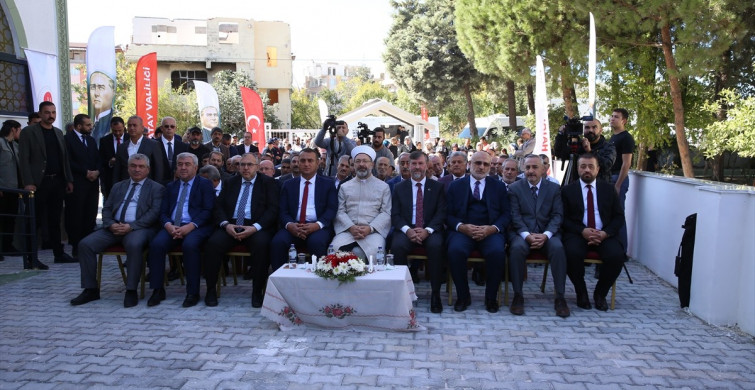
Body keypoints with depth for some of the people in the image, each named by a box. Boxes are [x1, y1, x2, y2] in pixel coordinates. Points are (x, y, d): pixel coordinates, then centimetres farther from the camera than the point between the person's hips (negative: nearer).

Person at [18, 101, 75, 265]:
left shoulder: (58, 133, 15)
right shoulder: (28, 132, -2)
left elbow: (65, 158, 17)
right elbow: (24, 159, -8)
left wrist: (69, 180, 11)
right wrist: (28, 183, -16)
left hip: (57, 182, 5)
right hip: (39, 183, -5)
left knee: (55, 220, 12)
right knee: (35, 221, -1)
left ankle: (59, 254, 19)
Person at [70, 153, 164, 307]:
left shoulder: (156, 188, 8)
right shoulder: (118, 186, 24)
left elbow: (154, 212, -5)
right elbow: (106, 209, 18)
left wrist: (131, 226, -16)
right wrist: (111, 224, -5)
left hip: (139, 228, -5)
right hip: (114, 227, 5)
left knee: (134, 245, -37)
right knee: (85, 244, -15)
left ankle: (131, 291, -25)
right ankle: (91, 289, -4)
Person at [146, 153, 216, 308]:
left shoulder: (205, 184, 9)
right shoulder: (170, 186, 23)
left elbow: (208, 210, -3)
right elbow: (163, 212, 14)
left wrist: (190, 226, -17)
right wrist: (169, 225, -9)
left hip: (195, 227, -4)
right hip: (172, 227, 4)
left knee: (190, 244, -35)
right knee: (156, 243, -26)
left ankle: (193, 292, -23)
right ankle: (158, 290, -14)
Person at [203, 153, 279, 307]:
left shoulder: (268, 183, 9)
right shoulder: (231, 183, 20)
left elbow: (273, 209, -2)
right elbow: (219, 207, 13)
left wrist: (255, 227, -17)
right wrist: (226, 224, -9)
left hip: (256, 227, -3)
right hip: (230, 226, 3)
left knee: (261, 244, -35)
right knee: (213, 243, -26)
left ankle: (257, 292, -20)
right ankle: (211, 290, -11)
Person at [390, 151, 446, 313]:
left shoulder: (437, 187, 12)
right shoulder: (399, 188, 14)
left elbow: (441, 213, 1)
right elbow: (395, 214, 5)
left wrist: (427, 231, -16)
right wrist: (407, 230, -15)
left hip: (429, 231, -1)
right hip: (406, 230, 1)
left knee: (436, 245, -34)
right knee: (397, 245, -32)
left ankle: (435, 294, -22)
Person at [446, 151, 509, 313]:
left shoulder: (499, 186, 16)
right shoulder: (455, 186, 14)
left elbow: (506, 214, 9)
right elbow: (448, 215, 7)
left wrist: (492, 228, -11)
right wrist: (462, 227, -13)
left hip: (490, 231, 0)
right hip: (463, 230, 0)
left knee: (497, 251, -32)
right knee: (455, 250, -32)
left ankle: (491, 297, -9)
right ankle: (463, 296, -10)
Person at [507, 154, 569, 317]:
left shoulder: (554, 188, 11)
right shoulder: (514, 188, 7)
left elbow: (557, 215, 3)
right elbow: (515, 216, -2)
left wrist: (546, 235, -15)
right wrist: (527, 235, -18)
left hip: (547, 233, 1)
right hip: (522, 233, -1)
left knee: (557, 247, -31)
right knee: (517, 248, -34)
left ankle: (560, 297, -22)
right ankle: (518, 296, -23)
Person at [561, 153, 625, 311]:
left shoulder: (608, 189, 14)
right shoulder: (568, 190, 9)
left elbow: (619, 216, 9)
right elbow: (564, 218, 1)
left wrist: (605, 233, -10)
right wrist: (582, 231, -17)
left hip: (604, 235, 2)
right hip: (578, 234, -2)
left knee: (617, 255, -28)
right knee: (573, 253, -34)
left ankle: (600, 294, -2)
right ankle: (581, 293, -8)